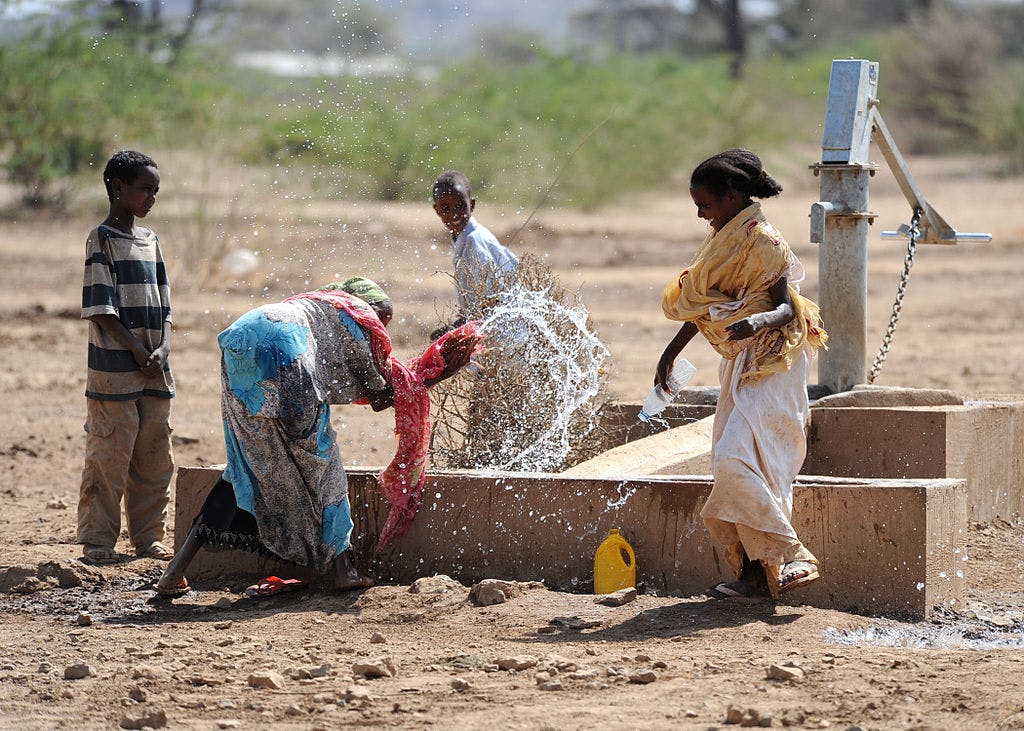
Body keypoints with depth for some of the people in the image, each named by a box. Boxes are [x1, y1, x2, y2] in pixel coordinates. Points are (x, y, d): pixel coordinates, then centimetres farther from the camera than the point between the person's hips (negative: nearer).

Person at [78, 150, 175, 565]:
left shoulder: (150, 241, 16)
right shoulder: (102, 239, -5)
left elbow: (162, 308, 15)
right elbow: (101, 309, -11)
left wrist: (161, 351, -3)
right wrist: (137, 352, -15)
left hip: (154, 372, 7)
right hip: (114, 370, -7)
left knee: (154, 459, 9)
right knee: (109, 456, -6)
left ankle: (148, 537, 18)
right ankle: (97, 540, 1)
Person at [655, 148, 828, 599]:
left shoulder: (762, 241, -15)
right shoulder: (723, 238, 13)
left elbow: (787, 309, -20)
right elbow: (702, 306, 23)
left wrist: (756, 322, -40)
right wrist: (671, 352, 25)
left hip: (770, 362, -10)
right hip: (741, 363, 10)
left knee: (738, 457, -21)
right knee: (732, 463, 5)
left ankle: (789, 560, -18)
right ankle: (752, 571, 7)